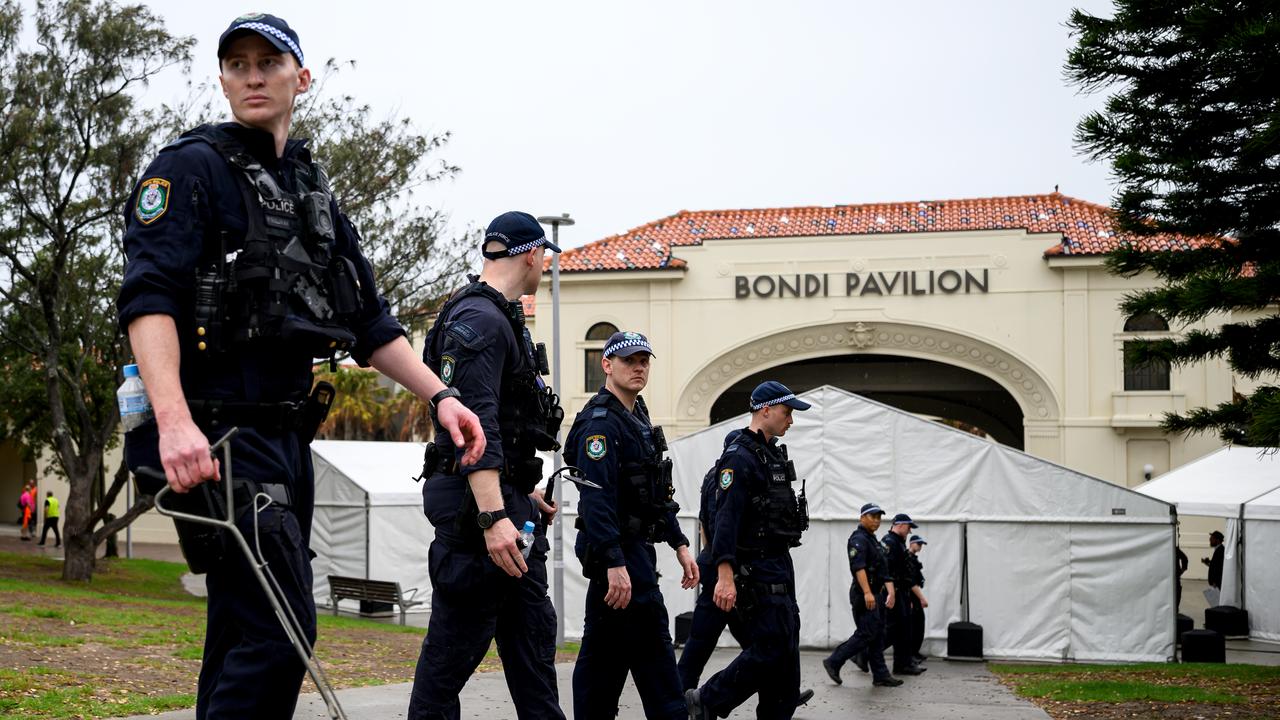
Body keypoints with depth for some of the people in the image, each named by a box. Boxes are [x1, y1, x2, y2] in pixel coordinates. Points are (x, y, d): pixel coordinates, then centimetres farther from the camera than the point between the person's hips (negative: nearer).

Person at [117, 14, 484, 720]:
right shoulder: (193, 167, -5)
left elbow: (369, 320, 22)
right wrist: (175, 422, -32)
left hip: (287, 434, 8)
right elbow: (147, 298, -18)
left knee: (243, 635, 12)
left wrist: (439, 395, 9)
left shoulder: (313, 192, 19)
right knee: (278, 632, -17)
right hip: (215, 435, -8)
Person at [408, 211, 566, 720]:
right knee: (456, 645, -5)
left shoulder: (501, 319, 19)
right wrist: (494, 516, -30)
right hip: (478, 504, -11)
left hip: (507, 502, 11)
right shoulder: (479, 321, -14)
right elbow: (474, 425, -24)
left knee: (533, 637, 11)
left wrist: (525, 495, 30)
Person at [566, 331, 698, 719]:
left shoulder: (640, 420, 18)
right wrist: (614, 563, -29)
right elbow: (596, 498, -23)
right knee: (654, 657, -9)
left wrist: (679, 544, 18)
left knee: (603, 657, 10)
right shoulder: (601, 422, -14)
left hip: (633, 550, 10)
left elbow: (657, 493, 23)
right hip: (619, 553, -10)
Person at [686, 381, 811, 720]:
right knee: (770, 648, -12)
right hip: (756, 568, -10)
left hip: (780, 565, 10)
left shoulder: (773, 453, 16)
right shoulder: (740, 457, -14)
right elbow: (726, 519, -22)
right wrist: (725, 577, -30)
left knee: (786, 649, 8)